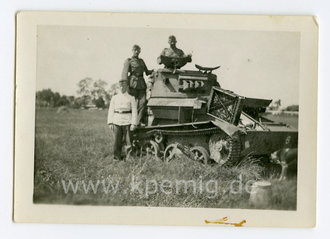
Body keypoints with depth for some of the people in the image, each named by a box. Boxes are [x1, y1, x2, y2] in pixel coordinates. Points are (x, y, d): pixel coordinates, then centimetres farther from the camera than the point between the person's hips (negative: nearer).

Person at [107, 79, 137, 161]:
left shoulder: (131, 98, 3)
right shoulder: (114, 98, 10)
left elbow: (134, 112, 0)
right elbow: (111, 110, 9)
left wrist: (133, 124, -8)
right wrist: (110, 123, 1)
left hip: (127, 122, -1)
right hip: (116, 121, 2)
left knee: (128, 139, -1)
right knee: (117, 140, 0)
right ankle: (117, 156, 10)